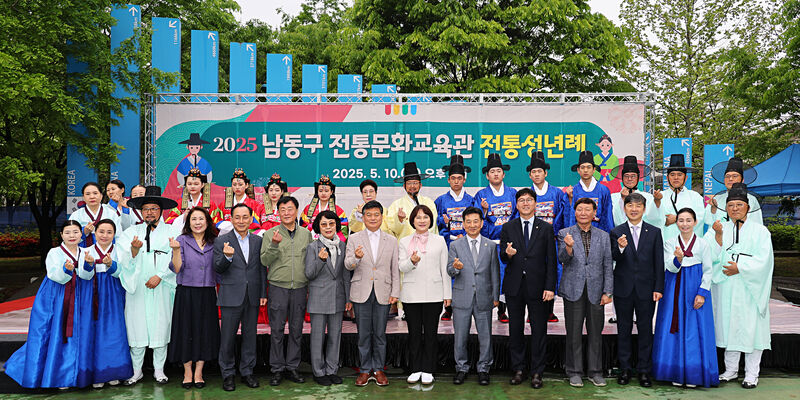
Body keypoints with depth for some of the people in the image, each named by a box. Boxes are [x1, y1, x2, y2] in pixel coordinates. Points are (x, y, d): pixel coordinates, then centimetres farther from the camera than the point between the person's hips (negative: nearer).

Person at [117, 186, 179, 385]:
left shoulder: (170, 232, 6)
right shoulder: (132, 232, 10)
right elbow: (126, 261, 2)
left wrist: (159, 276, -10)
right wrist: (135, 249, -18)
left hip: (162, 286, -1)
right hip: (137, 286, 1)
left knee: (161, 325, 2)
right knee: (136, 326, 2)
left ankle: (159, 369, 14)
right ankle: (136, 370, 14)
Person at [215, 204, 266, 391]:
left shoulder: (258, 241, 8)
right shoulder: (221, 241, -1)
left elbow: (262, 269, 9)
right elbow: (217, 268, -6)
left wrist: (263, 294, 5)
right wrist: (227, 257, -26)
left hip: (252, 297, 3)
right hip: (231, 296, -2)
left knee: (250, 335, 10)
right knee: (228, 337, 4)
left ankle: (247, 371, 22)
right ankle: (228, 374, 17)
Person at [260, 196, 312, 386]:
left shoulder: (306, 234, 9)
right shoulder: (270, 234, 2)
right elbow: (264, 261, -4)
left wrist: (310, 287, 7)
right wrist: (274, 245, -20)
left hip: (300, 288, 2)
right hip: (278, 288, -2)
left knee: (296, 330, 7)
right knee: (277, 331, 2)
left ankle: (292, 367, 18)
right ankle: (277, 369, 12)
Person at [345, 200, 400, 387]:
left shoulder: (391, 241, 8)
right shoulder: (354, 239, 5)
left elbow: (395, 269, 8)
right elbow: (347, 265, -3)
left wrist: (395, 292, 1)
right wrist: (356, 258, -25)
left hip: (383, 293, 1)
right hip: (361, 293, 0)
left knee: (380, 333, 6)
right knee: (363, 334, 5)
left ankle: (378, 369, 18)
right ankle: (365, 370, 16)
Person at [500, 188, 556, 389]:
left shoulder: (546, 228, 4)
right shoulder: (508, 228, 7)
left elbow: (551, 260, 1)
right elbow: (502, 257, 3)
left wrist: (550, 287, -7)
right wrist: (507, 254, -21)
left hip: (537, 286, -1)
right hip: (514, 286, 1)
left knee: (539, 331, 3)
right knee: (515, 329, 9)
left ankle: (537, 372, 14)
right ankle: (517, 369, 21)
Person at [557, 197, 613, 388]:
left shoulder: (603, 236, 8)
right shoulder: (565, 234, 3)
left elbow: (608, 266, 7)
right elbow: (563, 259, -9)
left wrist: (607, 292, 0)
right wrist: (569, 247, -29)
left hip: (595, 291, 2)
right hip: (573, 291, -2)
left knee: (596, 334, 8)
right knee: (574, 334, 4)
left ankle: (595, 372, 20)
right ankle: (574, 372, 15)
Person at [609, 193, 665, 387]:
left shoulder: (654, 232, 5)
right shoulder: (616, 232, 3)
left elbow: (659, 262, 4)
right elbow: (615, 259, -8)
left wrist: (658, 288, -2)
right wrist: (620, 247, -29)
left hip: (646, 289, 0)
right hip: (623, 289, 0)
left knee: (645, 329, 5)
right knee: (624, 329, 8)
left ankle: (644, 371, 15)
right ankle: (625, 369, 18)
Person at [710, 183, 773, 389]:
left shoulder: (760, 231, 2)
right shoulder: (719, 228, 8)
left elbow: (763, 260, -6)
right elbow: (712, 256, -4)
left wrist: (740, 267, -15)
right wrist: (718, 236, -17)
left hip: (750, 289, -2)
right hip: (726, 288, 2)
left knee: (751, 328, 0)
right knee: (729, 326, 8)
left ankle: (751, 374, 11)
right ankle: (731, 370, 20)